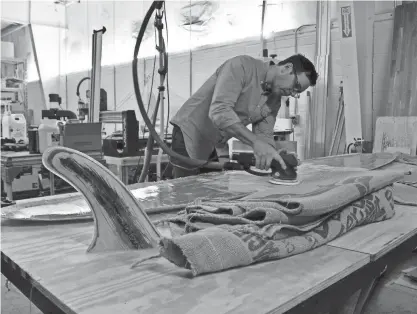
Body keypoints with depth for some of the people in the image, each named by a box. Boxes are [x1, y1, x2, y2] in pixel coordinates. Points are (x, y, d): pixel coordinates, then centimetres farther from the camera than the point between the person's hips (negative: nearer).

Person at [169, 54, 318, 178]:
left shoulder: (275, 100, 4)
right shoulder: (242, 66, -21)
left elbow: (264, 135, 1)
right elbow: (219, 111, -33)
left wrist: (277, 159, -20)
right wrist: (256, 142, -42)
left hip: (217, 146, 8)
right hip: (190, 135, -7)